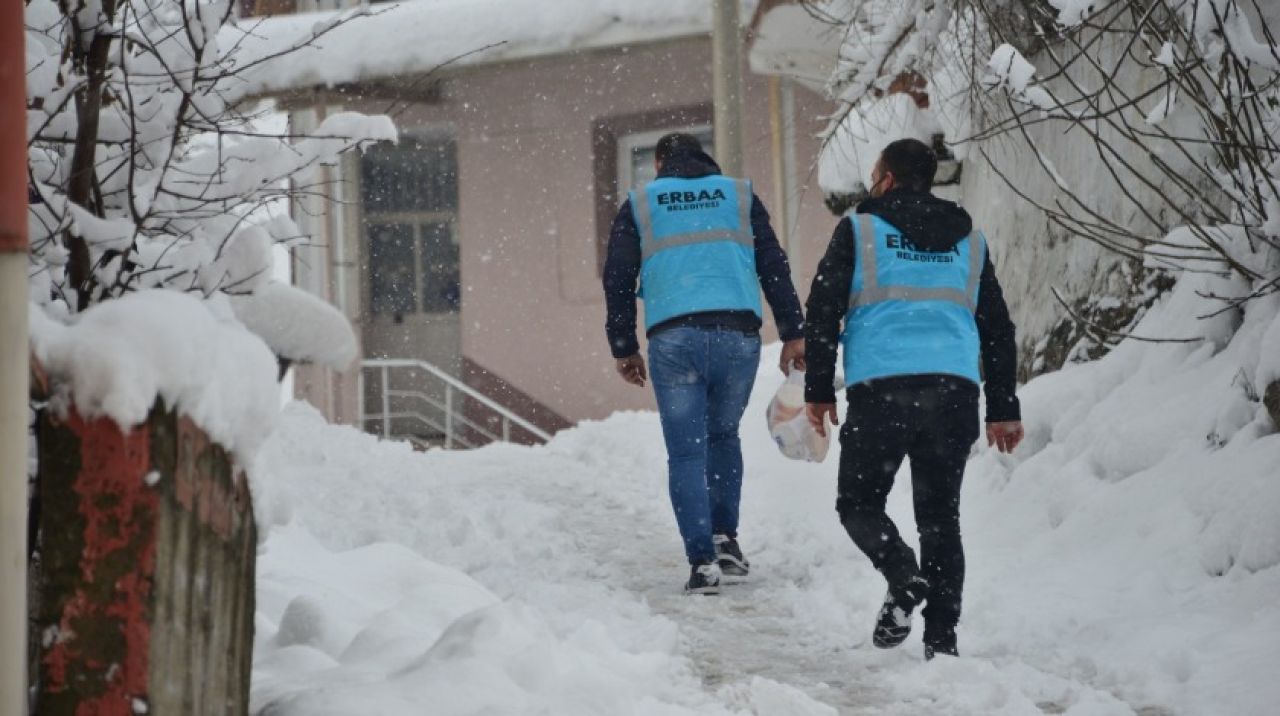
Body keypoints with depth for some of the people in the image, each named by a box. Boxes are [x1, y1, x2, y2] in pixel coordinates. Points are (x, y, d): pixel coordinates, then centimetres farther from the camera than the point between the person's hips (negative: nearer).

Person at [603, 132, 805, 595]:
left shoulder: (638, 206, 14)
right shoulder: (739, 195, 16)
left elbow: (618, 280, 10)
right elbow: (773, 266, 9)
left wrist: (624, 349, 16)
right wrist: (793, 334, 8)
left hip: (672, 339, -1)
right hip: (737, 334, 1)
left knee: (686, 452, 2)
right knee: (723, 435, 22)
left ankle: (702, 559, -8)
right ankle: (724, 537, 13)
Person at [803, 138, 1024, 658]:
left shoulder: (858, 230, 7)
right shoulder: (970, 241, 19)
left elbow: (822, 312, 2)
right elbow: (998, 328, 20)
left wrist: (819, 391, 7)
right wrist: (1003, 409, 23)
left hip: (879, 387, -3)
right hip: (954, 390, 3)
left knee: (859, 502, 10)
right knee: (940, 514, 9)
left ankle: (904, 576, -18)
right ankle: (942, 636, 1)